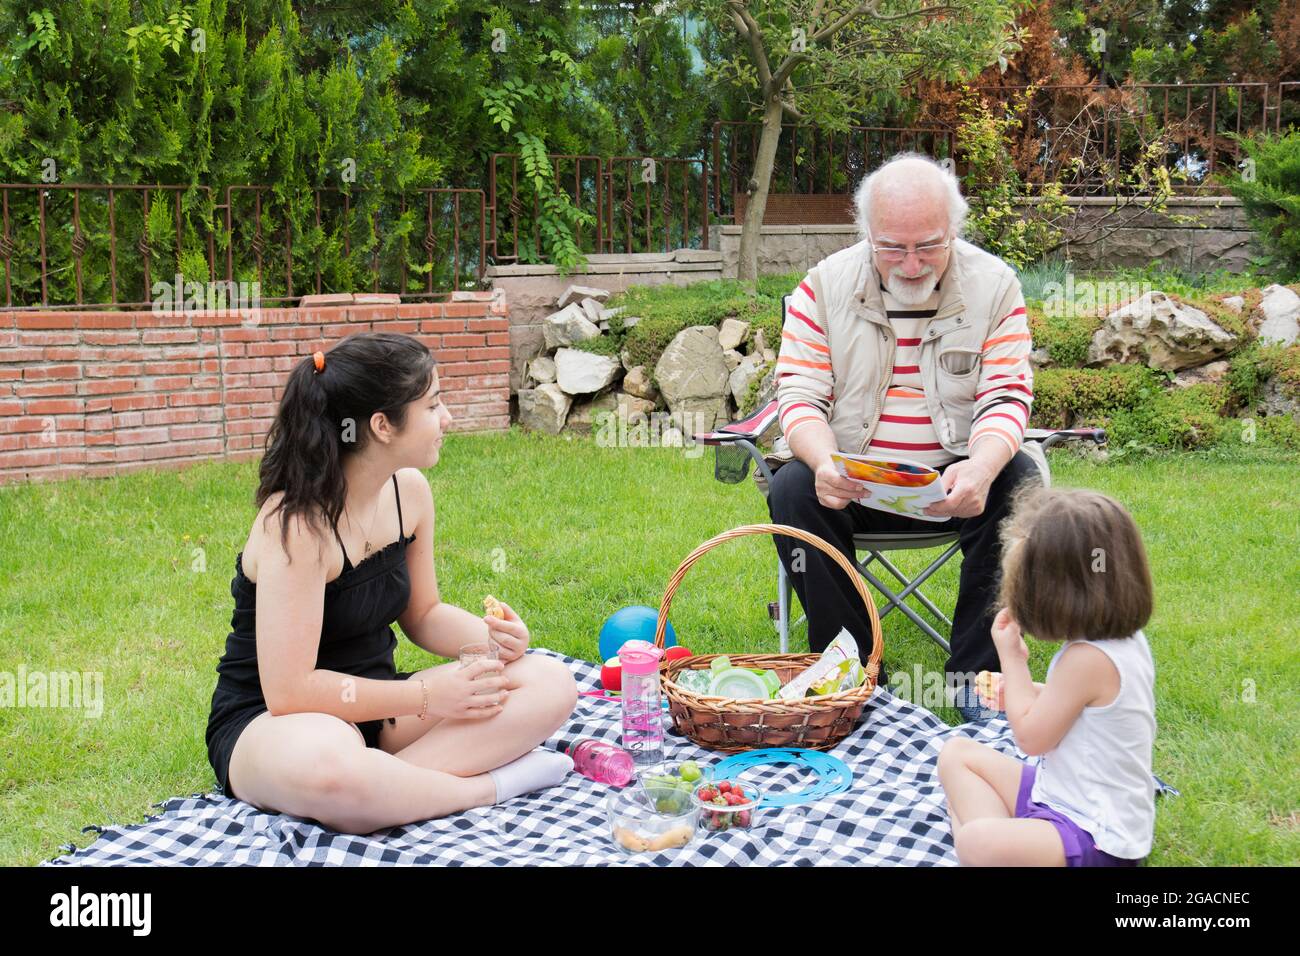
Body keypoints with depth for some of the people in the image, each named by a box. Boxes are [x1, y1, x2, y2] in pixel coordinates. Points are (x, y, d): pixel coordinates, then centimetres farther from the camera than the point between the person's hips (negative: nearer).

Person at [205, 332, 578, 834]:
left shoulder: (409, 490, 0)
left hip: (375, 708, 8)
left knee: (551, 683, -10)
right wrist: (427, 696, -20)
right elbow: (290, 690, -25)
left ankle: (386, 784, -22)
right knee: (323, 763, -45)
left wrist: (493, 636, -7)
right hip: (270, 726, -7)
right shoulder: (297, 523, -23)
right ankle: (487, 785, -21)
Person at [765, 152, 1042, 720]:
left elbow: (1006, 398, -8)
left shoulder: (994, 285, -3)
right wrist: (825, 463, -30)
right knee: (793, 489, -28)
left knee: (1021, 484, -28)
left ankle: (974, 673, -17)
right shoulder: (825, 285, -3)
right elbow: (799, 395, -7)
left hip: (955, 476, 0)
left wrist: (981, 468, -32)